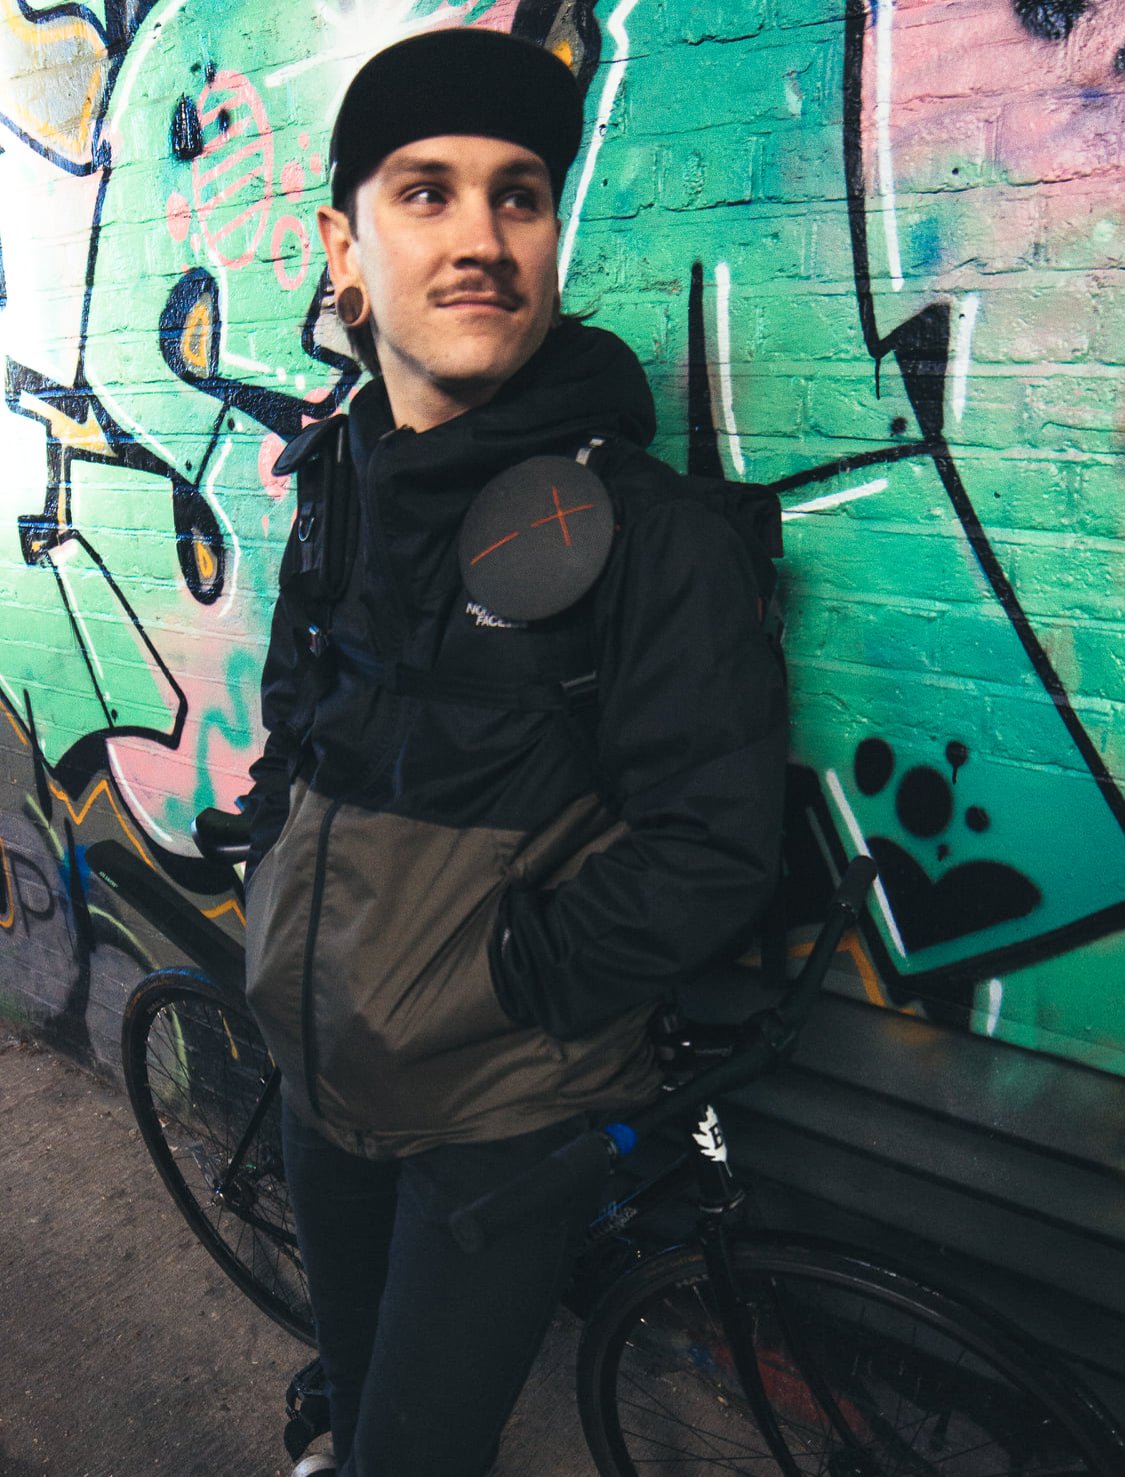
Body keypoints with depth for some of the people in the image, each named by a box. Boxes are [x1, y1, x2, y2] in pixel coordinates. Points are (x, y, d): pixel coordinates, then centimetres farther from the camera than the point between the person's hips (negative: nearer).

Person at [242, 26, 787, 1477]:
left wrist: (490, 980, -19)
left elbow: (709, 854, -22)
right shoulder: (340, 505, 2)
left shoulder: (650, 528, -19)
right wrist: (278, 901, 3)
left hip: (508, 1115, -6)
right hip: (321, 1081, 7)